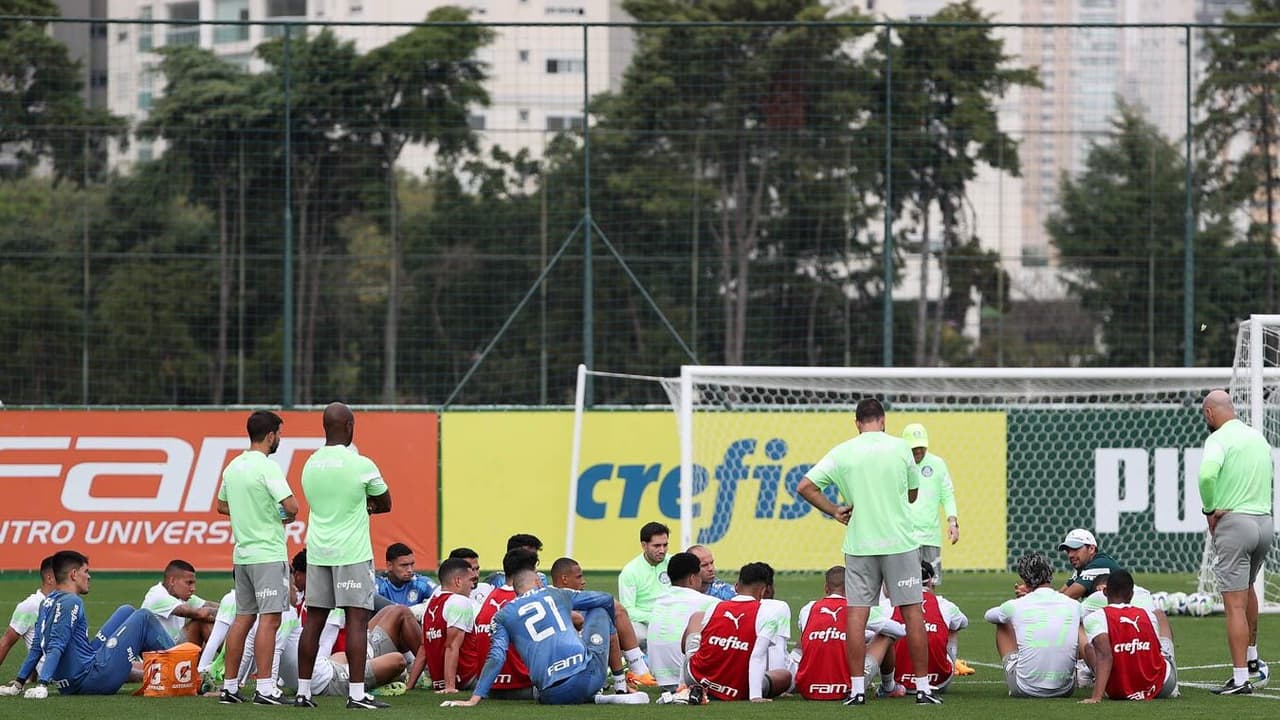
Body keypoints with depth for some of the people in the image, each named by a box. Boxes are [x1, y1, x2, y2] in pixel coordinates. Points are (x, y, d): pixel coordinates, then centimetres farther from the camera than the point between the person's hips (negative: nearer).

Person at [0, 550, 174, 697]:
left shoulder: (47, 603, 11)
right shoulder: (70, 602, -15)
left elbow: (37, 648, 13)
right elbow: (56, 647, -23)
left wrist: (19, 682, 17)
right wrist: (42, 685, -30)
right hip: (90, 680, -9)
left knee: (126, 612, 22)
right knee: (143, 618, 1)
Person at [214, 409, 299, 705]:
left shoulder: (233, 467, 11)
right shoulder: (267, 467, -14)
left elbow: (222, 505, 24)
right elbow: (291, 505, -21)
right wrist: (288, 515, 1)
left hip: (242, 554, 8)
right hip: (269, 554, -8)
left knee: (243, 618, 12)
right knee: (269, 619, -8)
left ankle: (230, 686, 14)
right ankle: (265, 688, -11)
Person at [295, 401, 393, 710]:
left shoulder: (310, 465, 8)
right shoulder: (361, 465, -9)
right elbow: (384, 504, 4)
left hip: (317, 553, 6)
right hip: (352, 553, -6)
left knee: (313, 620, 8)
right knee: (357, 619, -5)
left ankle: (303, 691, 10)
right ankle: (357, 693, -9)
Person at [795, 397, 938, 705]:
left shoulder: (842, 452, 0)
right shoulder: (900, 448, -1)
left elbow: (805, 487, -2)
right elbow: (913, 494, 11)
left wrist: (835, 511, 5)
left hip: (859, 545, 1)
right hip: (900, 542, -1)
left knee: (857, 614, 2)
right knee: (912, 612, 4)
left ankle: (857, 688, 0)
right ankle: (923, 687, 5)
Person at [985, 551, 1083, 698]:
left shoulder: (1016, 606, -6)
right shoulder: (1073, 605, -3)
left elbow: (989, 615, 18)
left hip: (1025, 690, -2)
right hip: (1064, 690, 2)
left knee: (1003, 625, 23)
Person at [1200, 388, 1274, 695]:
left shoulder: (1219, 439, -11)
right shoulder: (1258, 437, 14)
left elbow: (1207, 474, -28)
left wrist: (1210, 509, -13)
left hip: (1234, 522, -8)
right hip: (1266, 520, 8)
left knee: (1235, 605, -5)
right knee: (1247, 588, 30)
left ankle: (1240, 678, -7)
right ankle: (1252, 658, 39)